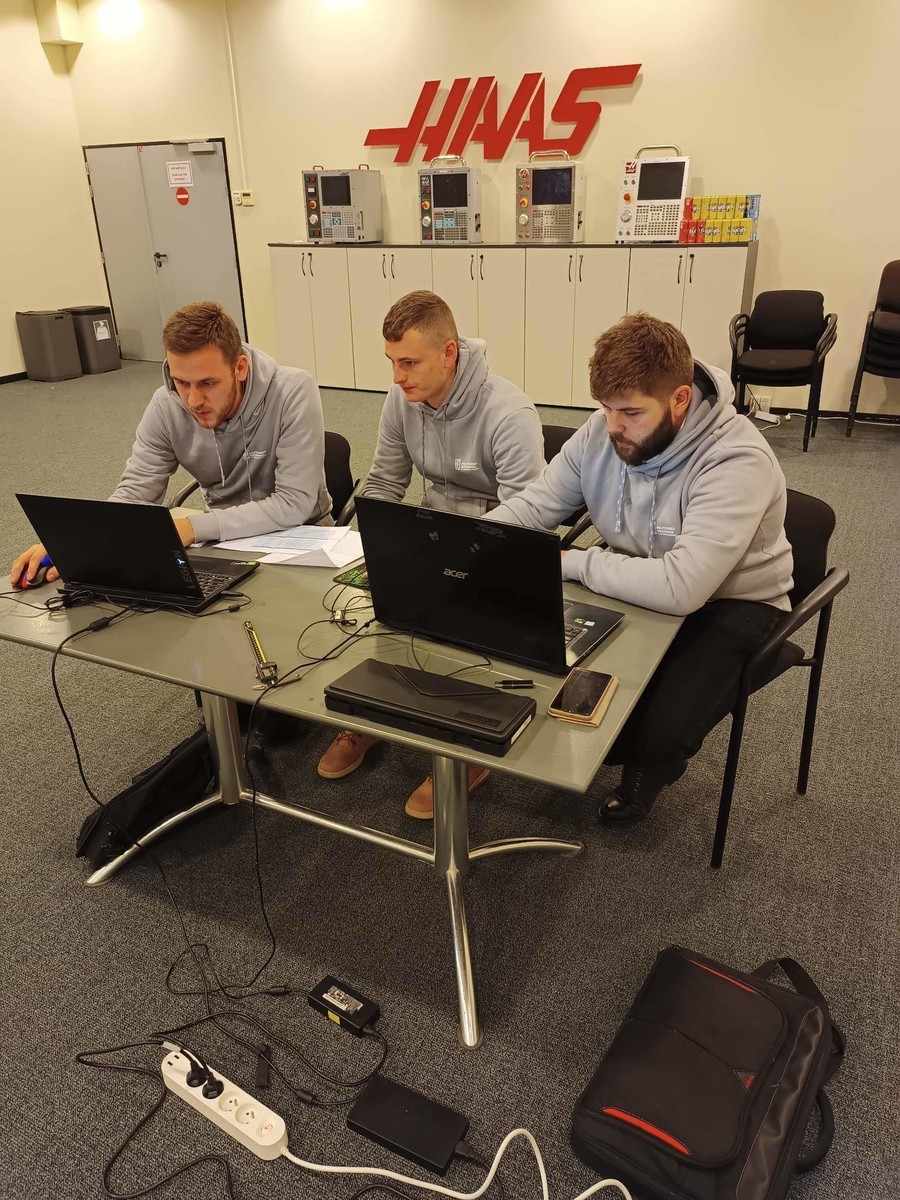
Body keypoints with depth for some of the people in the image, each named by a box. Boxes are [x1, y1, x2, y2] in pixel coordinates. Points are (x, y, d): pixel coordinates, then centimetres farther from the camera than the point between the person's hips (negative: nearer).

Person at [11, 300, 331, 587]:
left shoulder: (293, 392, -25)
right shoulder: (166, 406, -12)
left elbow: (293, 504, -27)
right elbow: (134, 494, -8)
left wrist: (194, 527, -32)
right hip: (226, 539, 3)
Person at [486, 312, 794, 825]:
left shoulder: (737, 462, -30)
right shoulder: (604, 430, -10)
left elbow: (680, 589, -39)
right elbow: (532, 507, -4)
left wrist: (572, 562, -27)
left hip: (729, 602, -5)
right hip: (634, 587, 6)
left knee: (658, 733, -25)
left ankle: (649, 766, 15)